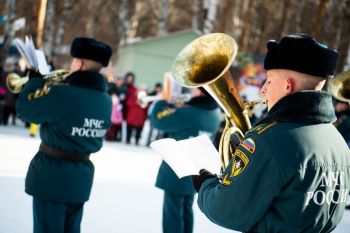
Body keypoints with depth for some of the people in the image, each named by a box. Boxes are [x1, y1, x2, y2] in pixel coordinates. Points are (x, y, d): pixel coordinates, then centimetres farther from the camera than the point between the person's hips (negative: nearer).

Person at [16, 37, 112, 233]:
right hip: (82, 176, 7)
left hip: (52, 174, -7)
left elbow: (25, 109, -8)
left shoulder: (62, 93, -21)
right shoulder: (106, 100, 2)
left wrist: (36, 79, 5)